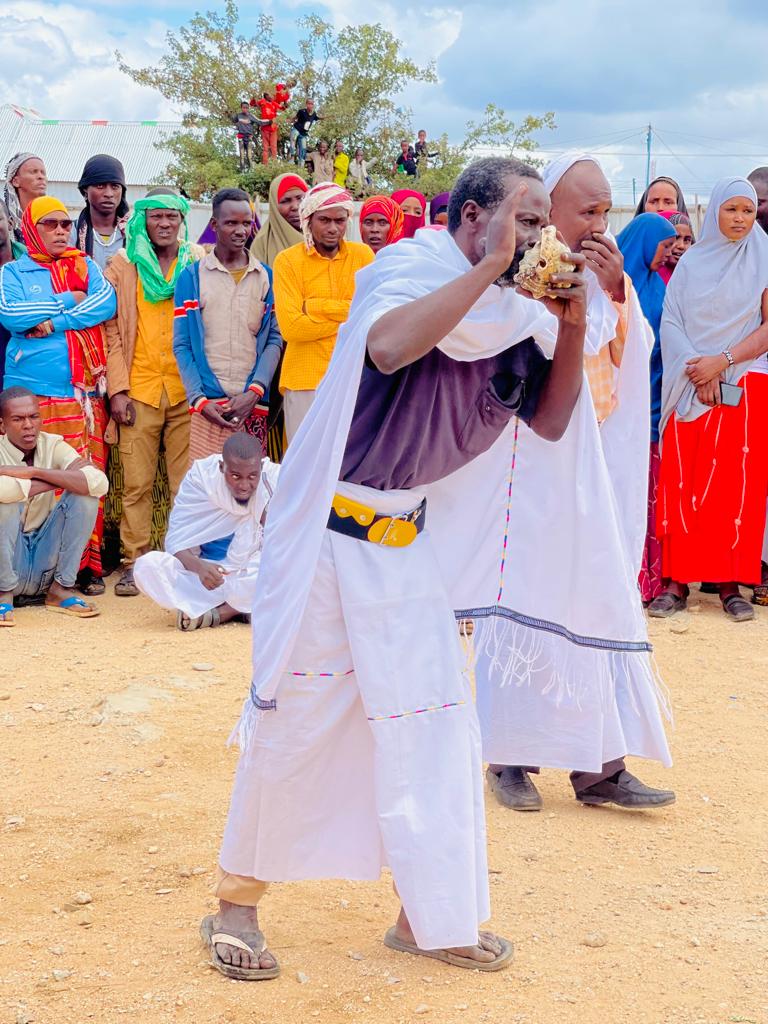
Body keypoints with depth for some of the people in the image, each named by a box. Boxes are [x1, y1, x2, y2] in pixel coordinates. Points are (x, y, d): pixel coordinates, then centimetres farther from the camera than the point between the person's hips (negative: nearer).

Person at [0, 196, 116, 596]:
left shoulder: (86, 267, 15)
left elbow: (107, 303, -3)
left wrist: (53, 322, -11)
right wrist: (68, 302, -5)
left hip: (85, 391, 2)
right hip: (33, 392, -2)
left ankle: (86, 564, 4)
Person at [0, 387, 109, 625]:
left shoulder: (52, 445, -3)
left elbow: (99, 482, -22)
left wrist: (34, 472, -26)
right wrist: (62, 479, -24)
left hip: (45, 566, 3)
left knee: (85, 494, -15)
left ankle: (61, 589, -6)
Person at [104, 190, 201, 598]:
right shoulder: (122, 267, 9)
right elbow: (111, 330, 5)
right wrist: (117, 388, -4)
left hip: (187, 391, 0)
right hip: (139, 391, 0)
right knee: (136, 483, -1)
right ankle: (134, 562, 6)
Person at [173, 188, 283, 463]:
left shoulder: (267, 277, 12)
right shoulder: (192, 277, 7)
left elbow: (274, 339, 6)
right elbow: (182, 345, 4)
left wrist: (254, 391, -8)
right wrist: (198, 399, -9)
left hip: (253, 404, 1)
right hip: (207, 405, -1)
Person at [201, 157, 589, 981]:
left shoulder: (512, 315, 5)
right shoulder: (412, 264, -15)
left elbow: (550, 420, 8)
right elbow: (389, 347, -35)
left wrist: (573, 326, -5)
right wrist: (488, 267, -30)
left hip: (403, 535, 7)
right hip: (328, 526, -6)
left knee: (431, 719, 5)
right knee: (293, 718, 1)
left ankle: (429, 916, 16)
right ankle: (236, 902, 18)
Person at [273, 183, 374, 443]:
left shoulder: (363, 255, 7)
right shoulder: (288, 260, -1)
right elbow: (290, 327, -12)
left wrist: (316, 307, -10)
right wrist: (352, 316, -8)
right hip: (305, 380, -2)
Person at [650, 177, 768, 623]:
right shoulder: (691, 263, 10)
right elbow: (671, 322, 3)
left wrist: (722, 362, -12)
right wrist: (698, 375, -11)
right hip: (689, 388, 1)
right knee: (681, 482, -3)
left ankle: (730, 583, 0)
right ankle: (678, 580, 0)